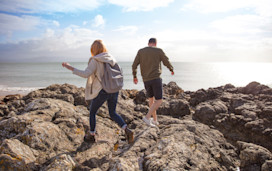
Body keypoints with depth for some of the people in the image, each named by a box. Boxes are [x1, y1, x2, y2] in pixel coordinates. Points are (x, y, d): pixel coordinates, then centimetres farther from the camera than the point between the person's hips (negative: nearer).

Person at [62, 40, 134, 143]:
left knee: (92, 112, 19)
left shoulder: (95, 61, -10)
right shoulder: (111, 59, 8)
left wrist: (70, 68, -15)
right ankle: (127, 130, 1)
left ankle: (91, 136, 30)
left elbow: (85, 74, -21)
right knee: (113, 113, 20)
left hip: (102, 91, -5)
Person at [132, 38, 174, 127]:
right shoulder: (158, 50, 0)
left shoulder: (140, 51, 8)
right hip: (156, 78, -4)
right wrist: (172, 69, 29)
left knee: (151, 99, 20)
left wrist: (134, 76, 20)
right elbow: (167, 62, 8)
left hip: (146, 80, 5)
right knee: (159, 101, 2)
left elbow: (134, 65, 5)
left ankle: (155, 120, 24)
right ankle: (147, 117, -12)